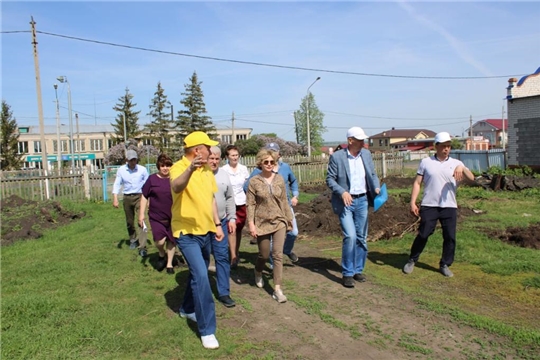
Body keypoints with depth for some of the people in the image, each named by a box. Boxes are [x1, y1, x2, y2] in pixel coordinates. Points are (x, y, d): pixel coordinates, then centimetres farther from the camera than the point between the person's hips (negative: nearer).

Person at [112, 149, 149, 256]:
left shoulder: (142, 169, -5)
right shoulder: (121, 170, -1)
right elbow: (117, 184, 0)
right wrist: (115, 199, -12)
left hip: (139, 197, -2)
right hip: (127, 198, 3)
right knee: (129, 222, 15)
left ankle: (142, 247, -14)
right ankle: (133, 240, 38)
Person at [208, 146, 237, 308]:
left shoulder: (224, 175, 7)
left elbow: (230, 199, 13)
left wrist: (232, 218, 8)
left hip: (220, 223, 4)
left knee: (223, 257, 5)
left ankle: (223, 293, 16)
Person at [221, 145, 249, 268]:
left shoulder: (243, 169, 4)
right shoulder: (223, 170, -7)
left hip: (241, 202, 4)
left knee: (239, 229, 12)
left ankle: (236, 253, 29)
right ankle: (234, 257, -10)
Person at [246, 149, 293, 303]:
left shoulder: (279, 179, 2)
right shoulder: (254, 181, -7)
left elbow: (284, 201, 8)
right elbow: (250, 204, -8)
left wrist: (289, 219, 10)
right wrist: (251, 224, -13)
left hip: (279, 221, 2)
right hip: (262, 223, -2)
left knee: (278, 254, -6)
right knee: (264, 254, 11)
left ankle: (277, 289, -1)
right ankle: (258, 273, 44)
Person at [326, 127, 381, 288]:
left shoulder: (366, 154, 6)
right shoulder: (337, 156, -8)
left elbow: (372, 174, 11)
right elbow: (330, 179, -6)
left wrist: (377, 188, -8)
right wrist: (342, 192, -21)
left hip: (362, 201, 5)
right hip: (345, 202, -5)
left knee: (361, 237, 10)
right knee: (350, 236, -14)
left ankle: (358, 270, 26)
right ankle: (347, 273, 1)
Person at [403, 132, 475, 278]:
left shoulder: (456, 163, 6)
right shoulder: (426, 162, 4)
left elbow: (471, 178, -5)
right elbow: (417, 183, 3)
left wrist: (462, 168, -24)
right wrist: (413, 202, -4)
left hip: (449, 207, 2)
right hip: (429, 206, -2)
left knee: (450, 237, 5)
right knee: (423, 235, 2)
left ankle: (445, 265, 22)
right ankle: (412, 261, 20)